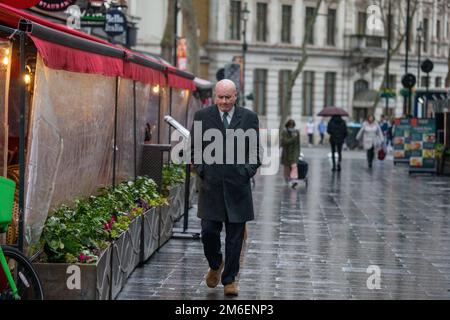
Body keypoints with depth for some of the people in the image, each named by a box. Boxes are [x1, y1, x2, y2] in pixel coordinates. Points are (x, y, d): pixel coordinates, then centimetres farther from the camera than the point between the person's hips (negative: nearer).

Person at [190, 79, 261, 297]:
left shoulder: (249, 118, 5)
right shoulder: (202, 116, 4)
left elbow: (255, 150, 10)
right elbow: (194, 148, 10)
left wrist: (248, 171, -3)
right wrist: (201, 170, -1)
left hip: (237, 186, 0)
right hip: (211, 186, 0)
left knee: (235, 238, 3)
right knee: (208, 232, -2)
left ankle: (229, 279, 14)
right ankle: (215, 264, 27)